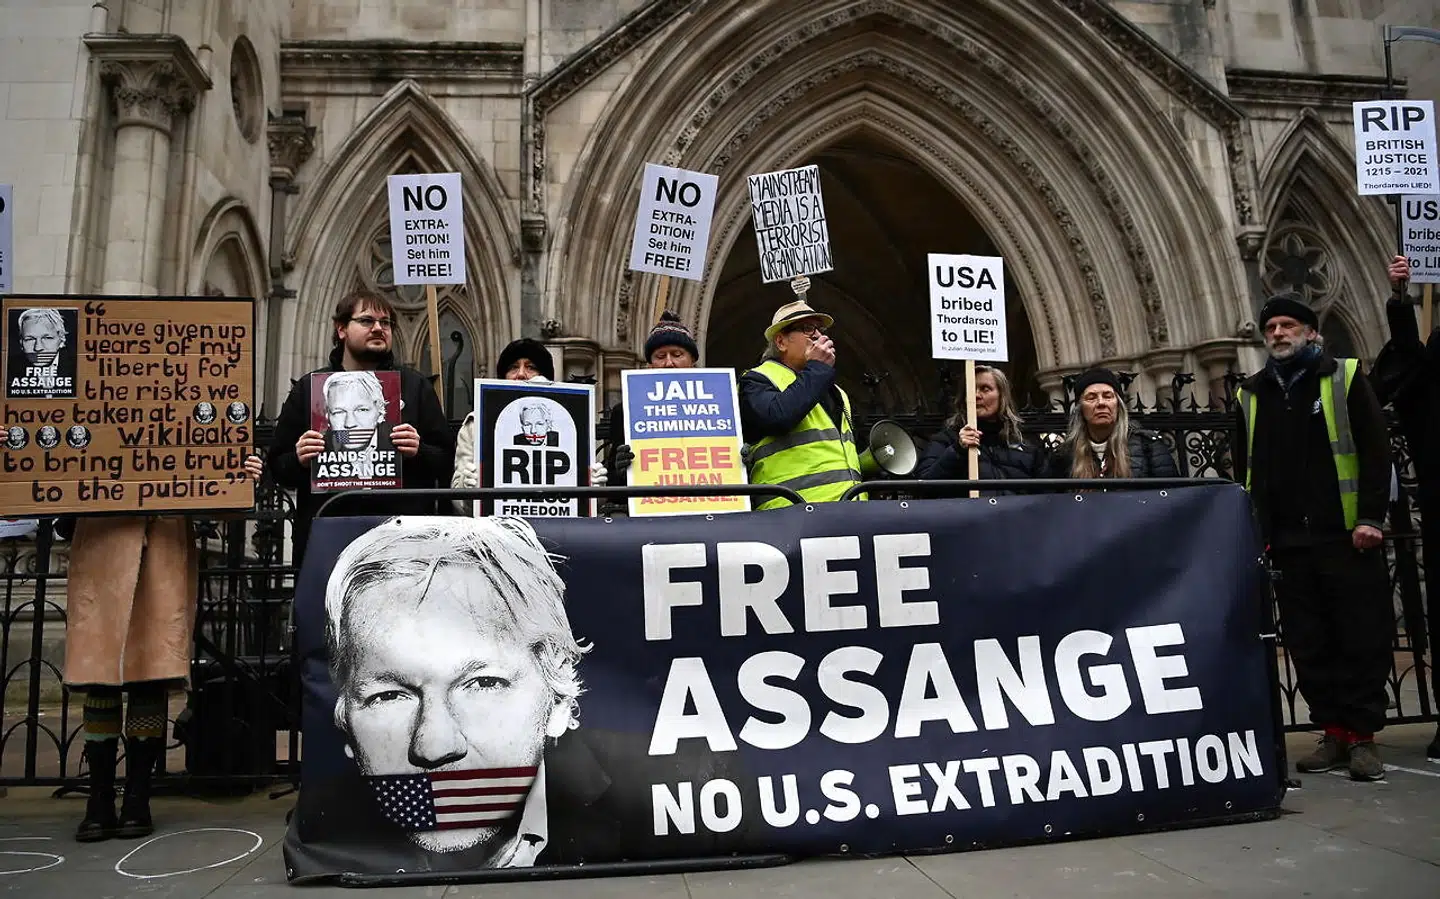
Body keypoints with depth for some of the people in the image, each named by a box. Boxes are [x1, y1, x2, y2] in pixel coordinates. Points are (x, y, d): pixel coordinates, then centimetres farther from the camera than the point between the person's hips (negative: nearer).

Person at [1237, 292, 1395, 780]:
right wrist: (1256, 534, 6)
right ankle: (1333, 732, 15)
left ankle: (1363, 735, 9)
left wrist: (1371, 517, -10)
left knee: (1363, 638, 0)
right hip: (1287, 542, 3)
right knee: (1309, 645, 6)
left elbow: (1376, 450, -1)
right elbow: (1249, 470, 13)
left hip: (1347, 536, -3)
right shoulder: (1252, 394, 12)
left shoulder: (1345, 377, 4)